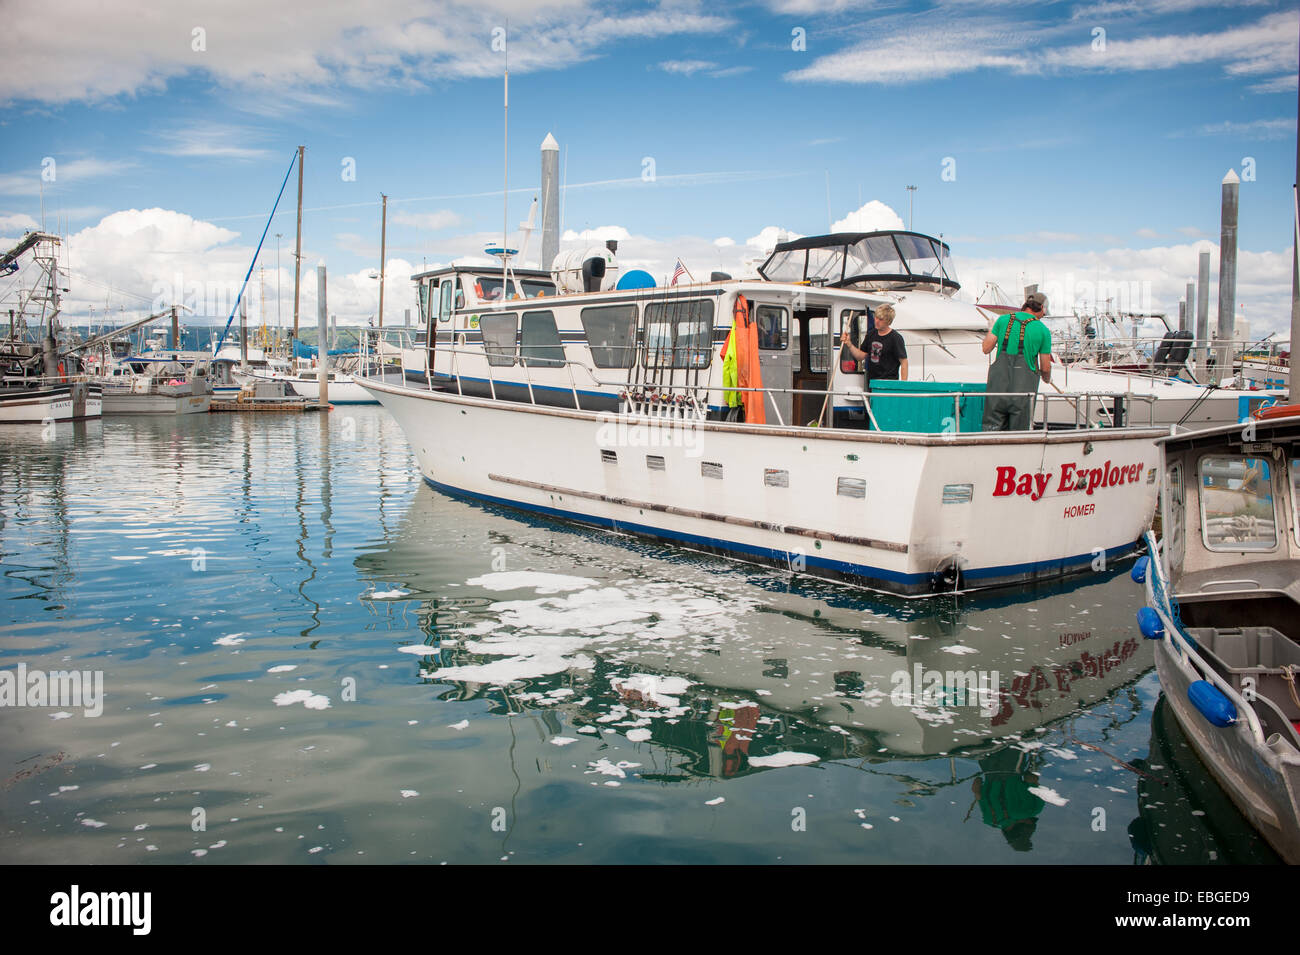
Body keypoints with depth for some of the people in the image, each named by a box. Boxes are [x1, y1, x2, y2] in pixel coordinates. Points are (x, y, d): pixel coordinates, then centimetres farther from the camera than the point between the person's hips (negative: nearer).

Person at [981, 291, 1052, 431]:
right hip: (1022, 388, -2)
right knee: (1018, 435, 5)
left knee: (991, 429, 5)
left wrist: (990, 330, 27)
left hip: (999, 385, 2)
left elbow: (986, 348, 7)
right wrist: (1047, 379, 29)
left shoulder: (1004, 319, 5)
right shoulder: (1043, 330, 2)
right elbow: (1045, 368, 7)